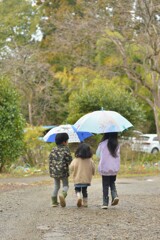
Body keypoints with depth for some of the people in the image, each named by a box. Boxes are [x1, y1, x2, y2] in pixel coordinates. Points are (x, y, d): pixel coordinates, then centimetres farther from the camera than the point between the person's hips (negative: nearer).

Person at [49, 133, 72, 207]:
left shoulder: (54, 149, 9)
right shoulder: (66, 149, -6)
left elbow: (50, 160, 9)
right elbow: (69, 159, -11)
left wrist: (51, 170, 14)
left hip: (54, 171, 4)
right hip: (63, 171, -4)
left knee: (56, 186, 15)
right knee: (65, 185, 7)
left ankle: (54, 202, 11)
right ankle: (63, 194, -23)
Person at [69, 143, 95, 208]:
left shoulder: (75, 160, -12)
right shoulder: (90, 161, -6)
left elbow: (71, 168, -6)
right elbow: (93, 170, 1)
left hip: (77, 179, -2)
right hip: (86, 179, 2)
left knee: (77, 189, 13)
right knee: (84, 190, 17)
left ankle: (79, 197, -16)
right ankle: (85, 203, 19)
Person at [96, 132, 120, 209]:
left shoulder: (103, 144, -11)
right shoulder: (117, 145, -2)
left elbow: (98, 154, 0)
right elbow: (118, 155, 5)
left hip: (105, 168, -3)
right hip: (114, 168, 3)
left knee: (105, 186, 6)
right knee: (112, 183, 21)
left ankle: (105, 203, 5)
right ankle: (115, 196, -2)